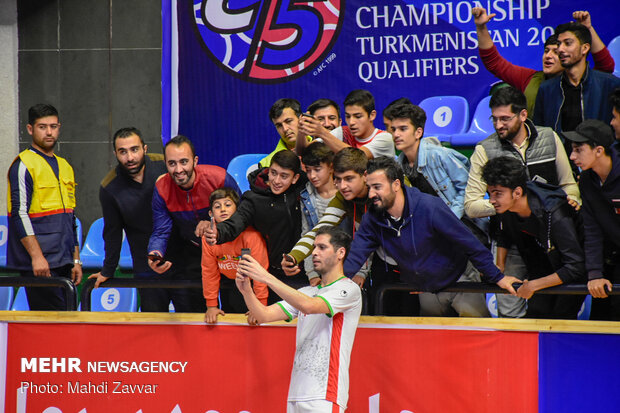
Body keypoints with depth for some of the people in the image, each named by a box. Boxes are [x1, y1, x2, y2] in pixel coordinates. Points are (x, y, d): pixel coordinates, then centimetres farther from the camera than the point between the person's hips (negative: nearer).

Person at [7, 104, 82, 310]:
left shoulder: (65, 167, 19)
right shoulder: (24, 165, -5)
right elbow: (20, 214, -13)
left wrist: (76, 260, 18)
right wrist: (36, 256, -19)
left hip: (64, 263, 8)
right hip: (38, 265, -8)